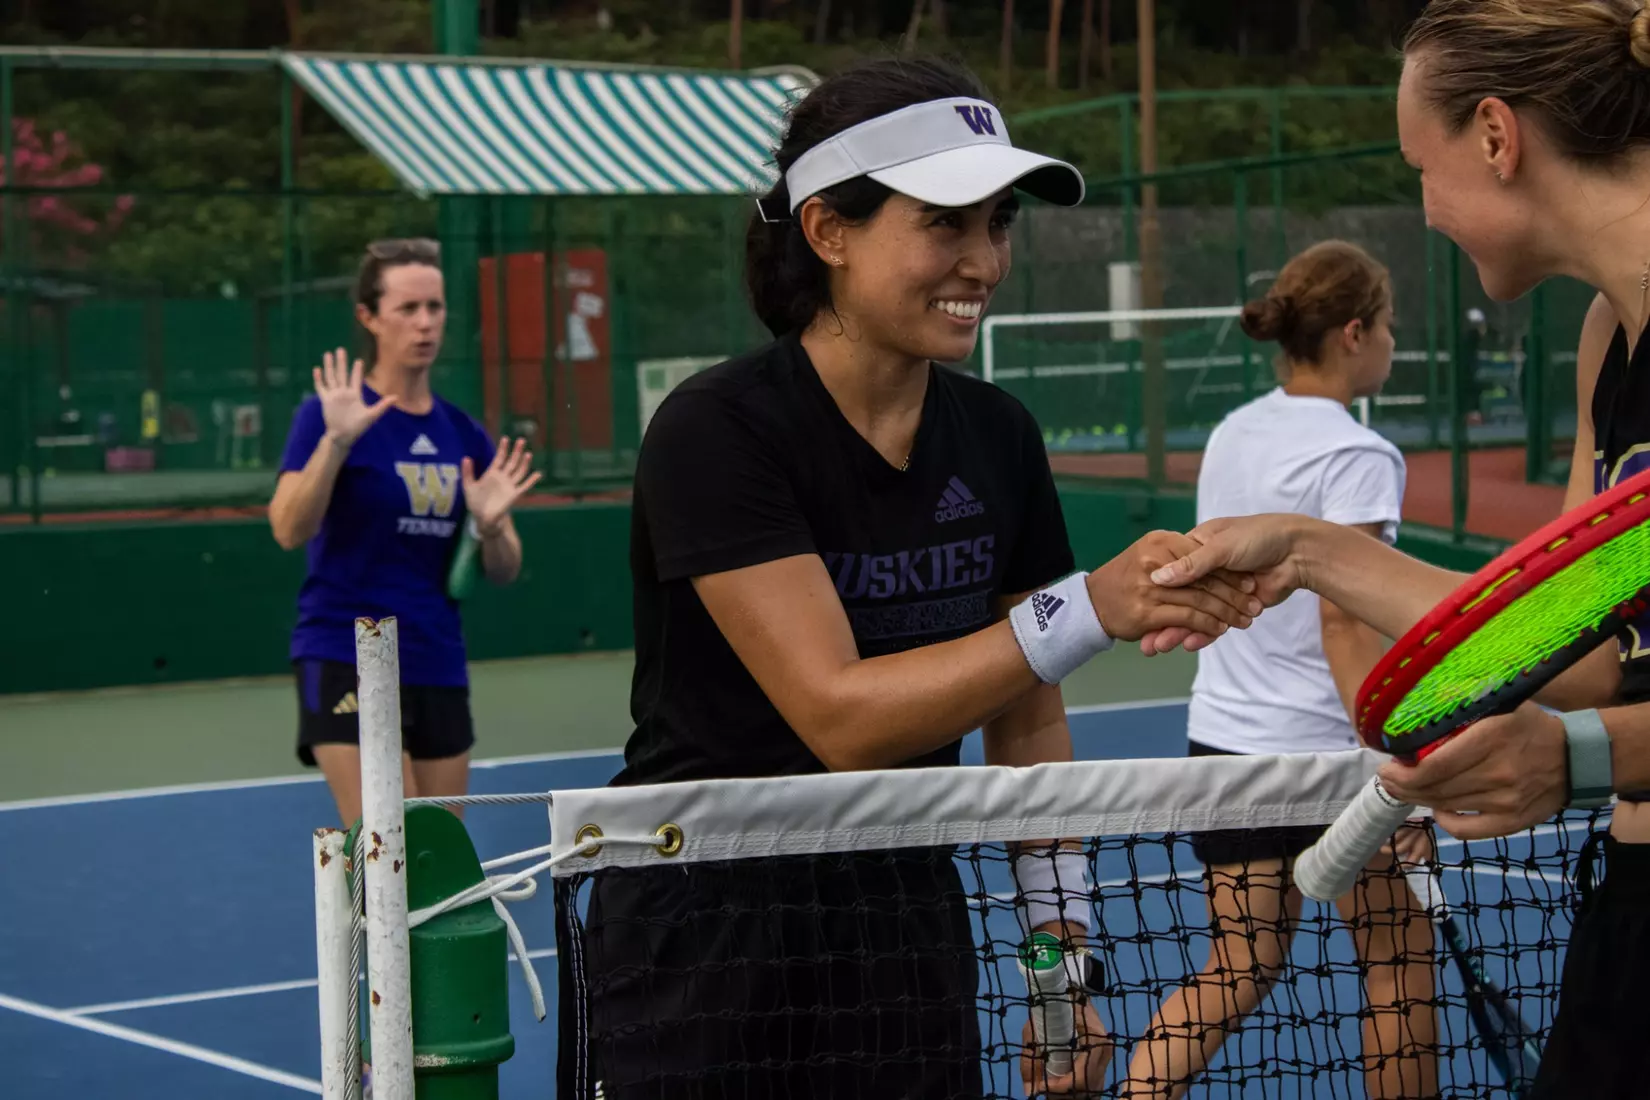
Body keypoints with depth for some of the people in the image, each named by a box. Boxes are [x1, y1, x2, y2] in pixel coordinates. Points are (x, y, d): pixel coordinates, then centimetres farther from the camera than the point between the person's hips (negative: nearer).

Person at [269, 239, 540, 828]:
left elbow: (504, 570, 12)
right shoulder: (331, 414, -6)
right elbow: (289, 530, -20)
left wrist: (490, 524, -9)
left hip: (439, 669, 6)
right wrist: (337, 439, -31)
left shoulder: (464, 434, 10)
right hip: (348, 662, -6)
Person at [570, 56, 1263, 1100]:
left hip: (911, 933, 5)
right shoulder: (717, 430, -18)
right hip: (706, 960, -5)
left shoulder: (998, 437, 1)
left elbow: (1026, 718, 10)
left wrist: (1060, 940, 4)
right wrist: (1091, 608, -33)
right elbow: (840, 717, -26)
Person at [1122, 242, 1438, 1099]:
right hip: (1324, 748, -7)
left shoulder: (1230, 436, 8)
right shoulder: (1356, 457, -14)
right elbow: (1342, 622, -21)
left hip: (1222, 735, 7)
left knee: (1238, 972, 11)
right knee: (1400, 959, 10)